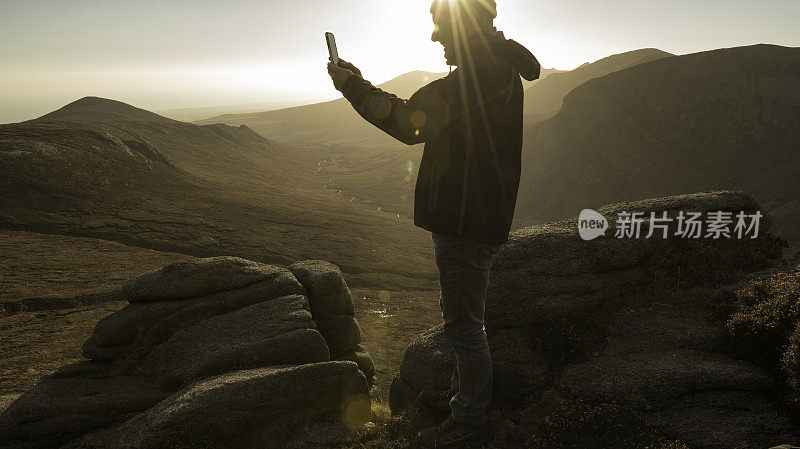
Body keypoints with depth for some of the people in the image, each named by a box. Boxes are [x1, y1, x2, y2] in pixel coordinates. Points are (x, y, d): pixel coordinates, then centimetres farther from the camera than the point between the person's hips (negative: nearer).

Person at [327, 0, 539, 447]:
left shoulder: (487, 72, -19)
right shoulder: (493, 68, 16)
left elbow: (412, 123, -27)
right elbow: (424, 116, 22)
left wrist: (353, 87, -19)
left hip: (468, 222, -11)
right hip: (467, 217, 11)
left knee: (464, 324, 2)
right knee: (464, 318, 23)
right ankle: (462, 395, 41)